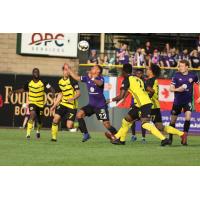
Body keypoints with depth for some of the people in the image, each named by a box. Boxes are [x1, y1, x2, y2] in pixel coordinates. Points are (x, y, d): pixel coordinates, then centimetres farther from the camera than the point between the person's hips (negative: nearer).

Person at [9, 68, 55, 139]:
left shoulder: (43, 83, -9)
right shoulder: (29, 83, -4)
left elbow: (51, 88, -12)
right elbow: (23, 90, 10)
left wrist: (53, 92, -34)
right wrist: (13, 91, 1)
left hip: (40, 104, 1)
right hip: (32, 102, -1)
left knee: (39, 119, 11)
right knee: (32, 115, -27)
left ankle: (38, 131, 45)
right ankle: (28, 133, -26)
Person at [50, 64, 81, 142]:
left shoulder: (72, 80, -11)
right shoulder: (60, 81, 9)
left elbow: (78, 93, -14)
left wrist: (73, 98, -34)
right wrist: (54, 105, 18)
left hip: (72, 106, -5)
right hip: (63, 104, 5)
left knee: (69, 126, -11)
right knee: (55, 119, -13)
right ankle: (54, 137, 1)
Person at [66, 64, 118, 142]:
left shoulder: (100, 78, -14)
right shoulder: (87, 78, 4)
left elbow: (100, 83, -38)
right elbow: (76, 77, 13)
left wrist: (92, 78, -57)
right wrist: (68, 69, 9)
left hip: (101, 106, -6)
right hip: (91, 105, 6)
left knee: (106, 124, -10)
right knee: (79, 114, -12)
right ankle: (86, 134, -4)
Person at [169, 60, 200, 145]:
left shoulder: (192, 76, -5)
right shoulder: (176, 75, -7)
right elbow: (171, 88, -4)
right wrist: (177, 89, -25)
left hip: (188, 101, 0)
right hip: (177, 101, 0)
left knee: (188, 117, -18)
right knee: (173, 120, 6)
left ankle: (184, 138, -9)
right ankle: (170, 138, 27)